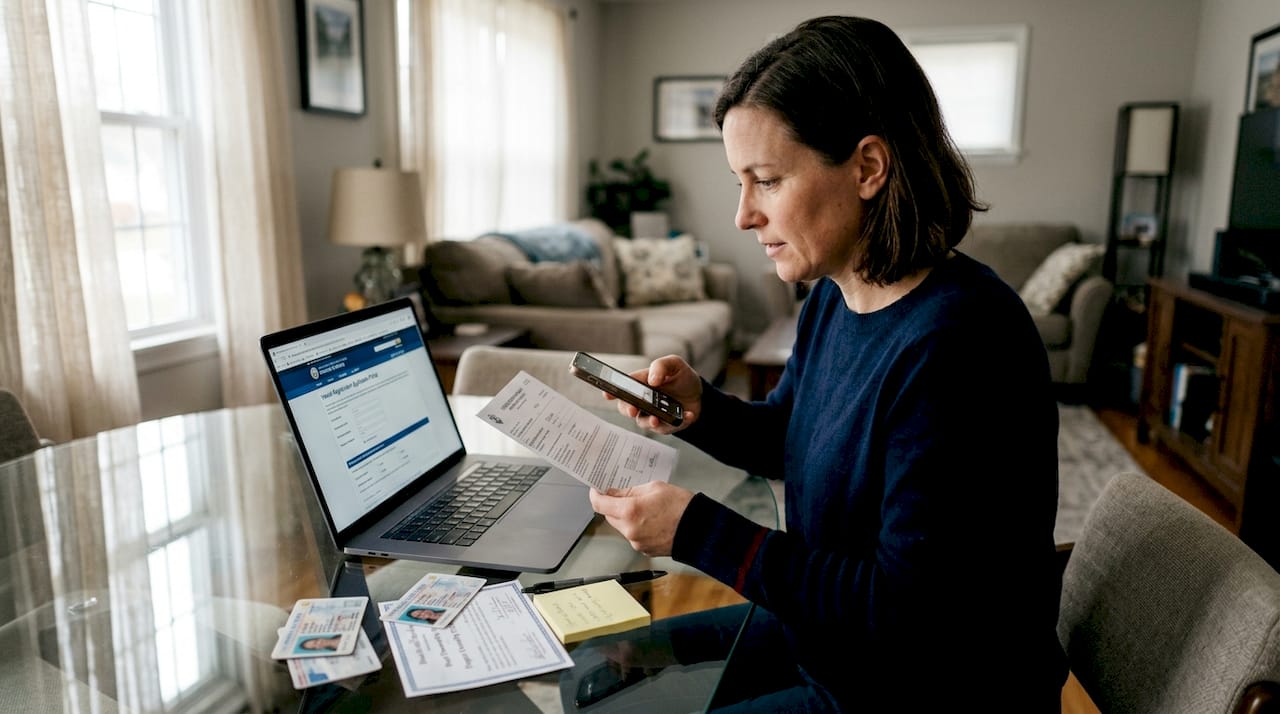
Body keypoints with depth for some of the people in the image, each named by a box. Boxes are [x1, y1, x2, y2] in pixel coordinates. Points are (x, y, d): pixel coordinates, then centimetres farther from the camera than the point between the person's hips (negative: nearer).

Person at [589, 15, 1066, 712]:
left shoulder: (955, 343, -31)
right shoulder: (833, 296, -3)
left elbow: (904, 616, -28)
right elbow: (784, 435, 13)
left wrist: (699, 531, -26)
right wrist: (698, 407, -8)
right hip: (825, 632, 8)